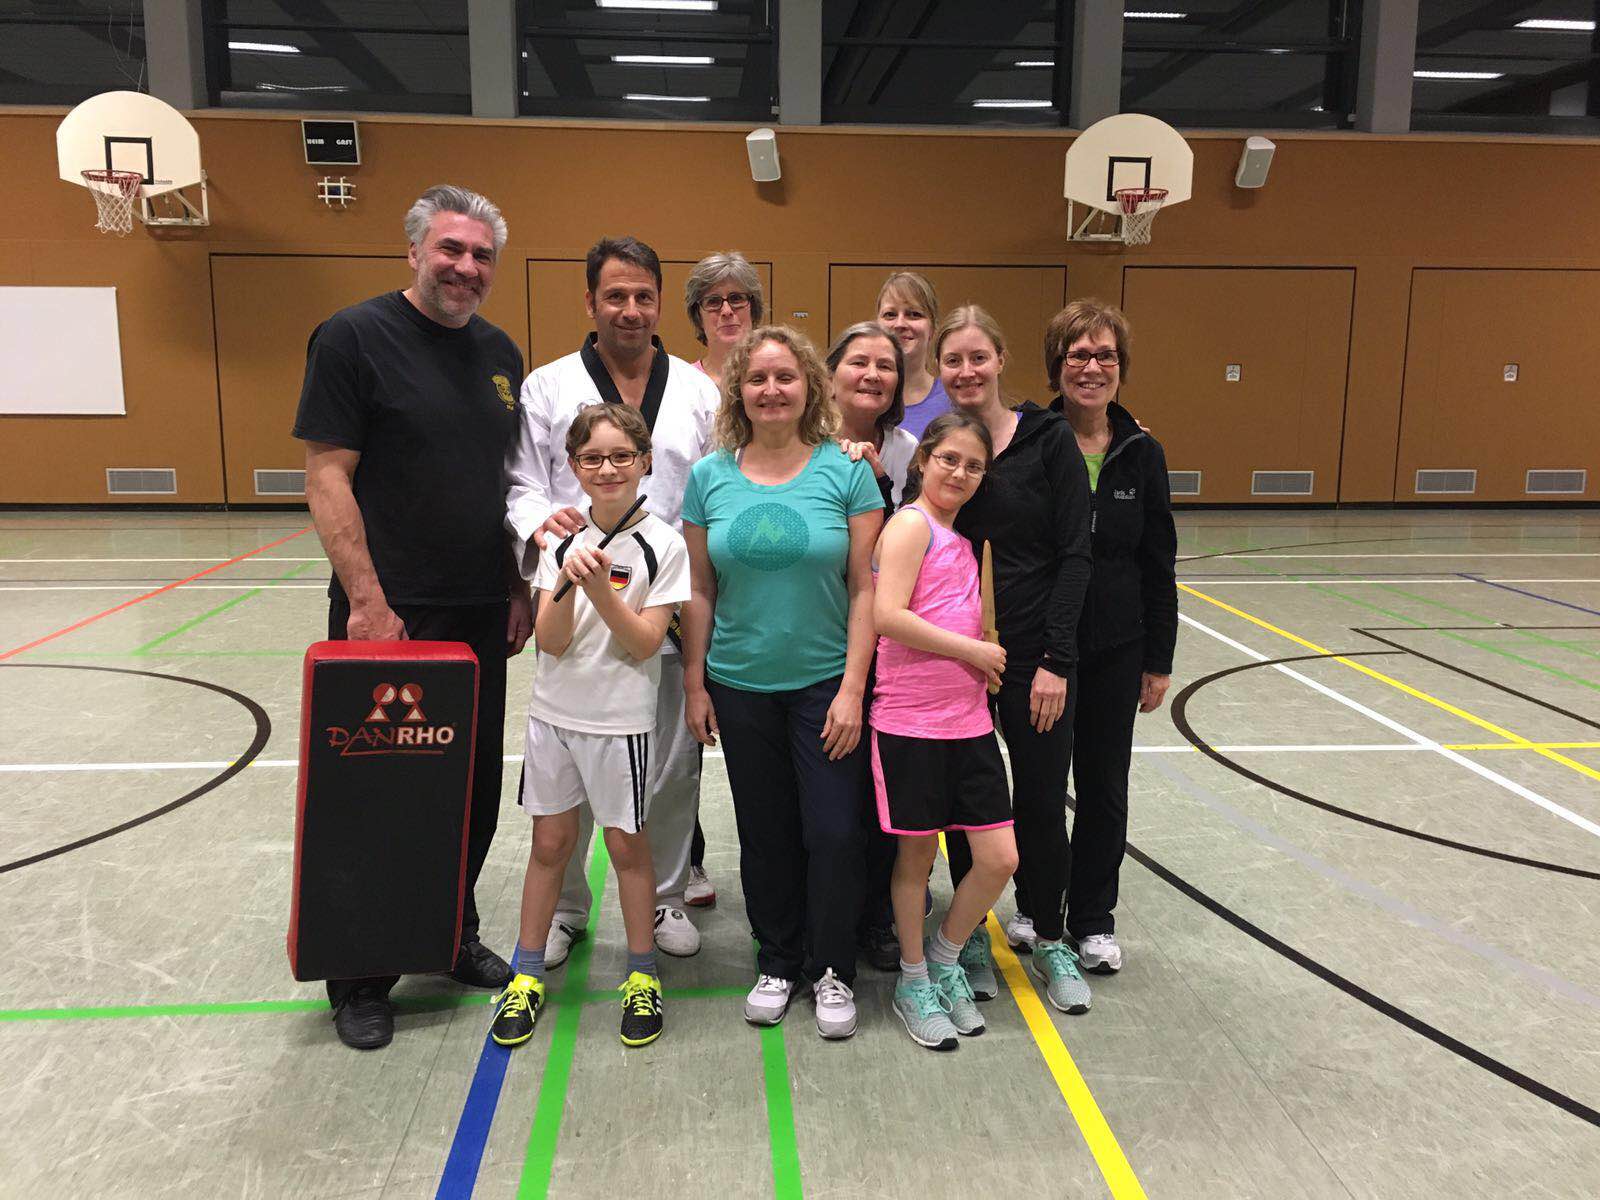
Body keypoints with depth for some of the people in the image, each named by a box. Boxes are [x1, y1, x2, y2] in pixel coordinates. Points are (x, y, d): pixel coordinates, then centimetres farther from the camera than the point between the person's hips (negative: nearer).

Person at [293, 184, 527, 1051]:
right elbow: (326, 475, -11)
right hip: (389, 615, -6)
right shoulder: (355, 336, -7)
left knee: (474, 785, 14)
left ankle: (452, 931, 33)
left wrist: (520, 590, 10)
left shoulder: (500, 354, 11)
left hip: (481, 617, 6)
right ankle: (361, 977, 21)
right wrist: (367, 599, -17)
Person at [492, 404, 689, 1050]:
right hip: (554, 711, 3)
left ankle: (642, 975, 27)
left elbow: (644, 643, -14)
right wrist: (568, 583, -24)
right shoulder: (562, 539, 0)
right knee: (550, 844, 13)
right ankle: (527, 975, 29)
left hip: (620, 718, -3)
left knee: (626, 846, 8)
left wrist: (599, 586, -26)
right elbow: (550, 641, -7)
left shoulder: (663, 544, -10)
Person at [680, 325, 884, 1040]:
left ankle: (832, 970, 22)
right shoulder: (710, 477, 1)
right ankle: (777, 963, 32)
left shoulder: (846, 470, -6)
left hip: (826, 681, -2)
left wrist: (853, 687, -10)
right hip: (740, 686, 2)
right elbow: (699, 591, 4)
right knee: (765, 832, 13)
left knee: (833, 831, 0)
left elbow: (866, 589, -6)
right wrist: (694, 684, 3)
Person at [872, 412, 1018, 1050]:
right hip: (910, 721, -7)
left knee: (1000, 858, 5)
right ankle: (914, 982, 26)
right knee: (917, 853, 7)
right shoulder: (912, 524, -8)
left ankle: (945, 960, 29)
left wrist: (987, 662, 5)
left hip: (968, 719, 7)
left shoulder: (961, 537, 15)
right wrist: (973, 651, -14)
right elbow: (887, 615, -21)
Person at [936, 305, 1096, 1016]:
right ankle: (971, 934, 30)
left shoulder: (1049, 439, -4)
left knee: (1041, 798, 6)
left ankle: (1050, 938, 28)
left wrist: (1055, 659, -12)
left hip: (1034, 651, -2)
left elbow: (1074, 554, -7)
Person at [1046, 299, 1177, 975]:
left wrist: (1158, 661, 4)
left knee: (1105, 788, 12)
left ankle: (1094, 919, 29)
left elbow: (1158, 565, 5)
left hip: (1115, 651, 3)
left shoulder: (1140, 454, 0)